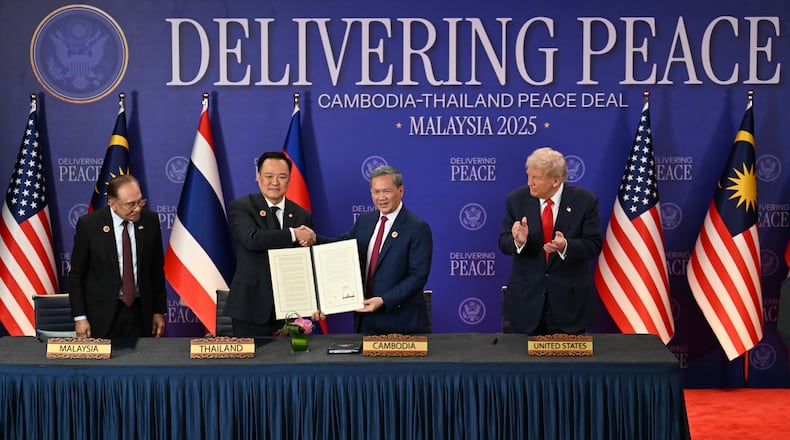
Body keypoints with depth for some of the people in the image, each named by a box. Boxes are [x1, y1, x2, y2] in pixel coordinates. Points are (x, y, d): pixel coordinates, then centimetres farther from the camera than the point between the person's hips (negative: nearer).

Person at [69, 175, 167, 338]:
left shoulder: (150, 220, -2)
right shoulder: (89, 224, -9)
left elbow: (157, 270, 7)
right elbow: (76, 275, -3)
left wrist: (159, 311, 7)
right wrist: (79, 317, -7)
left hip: (140, 312, 2)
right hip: (103, 313, -2)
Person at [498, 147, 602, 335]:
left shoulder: (585, 201, -7)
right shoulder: (516, 199, -3)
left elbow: (593, 245, -8)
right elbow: (504, 242, -2)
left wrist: (565, 246, -28)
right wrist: (518, 241, -26)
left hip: (570, 300, -1)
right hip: (526, 299, 1)